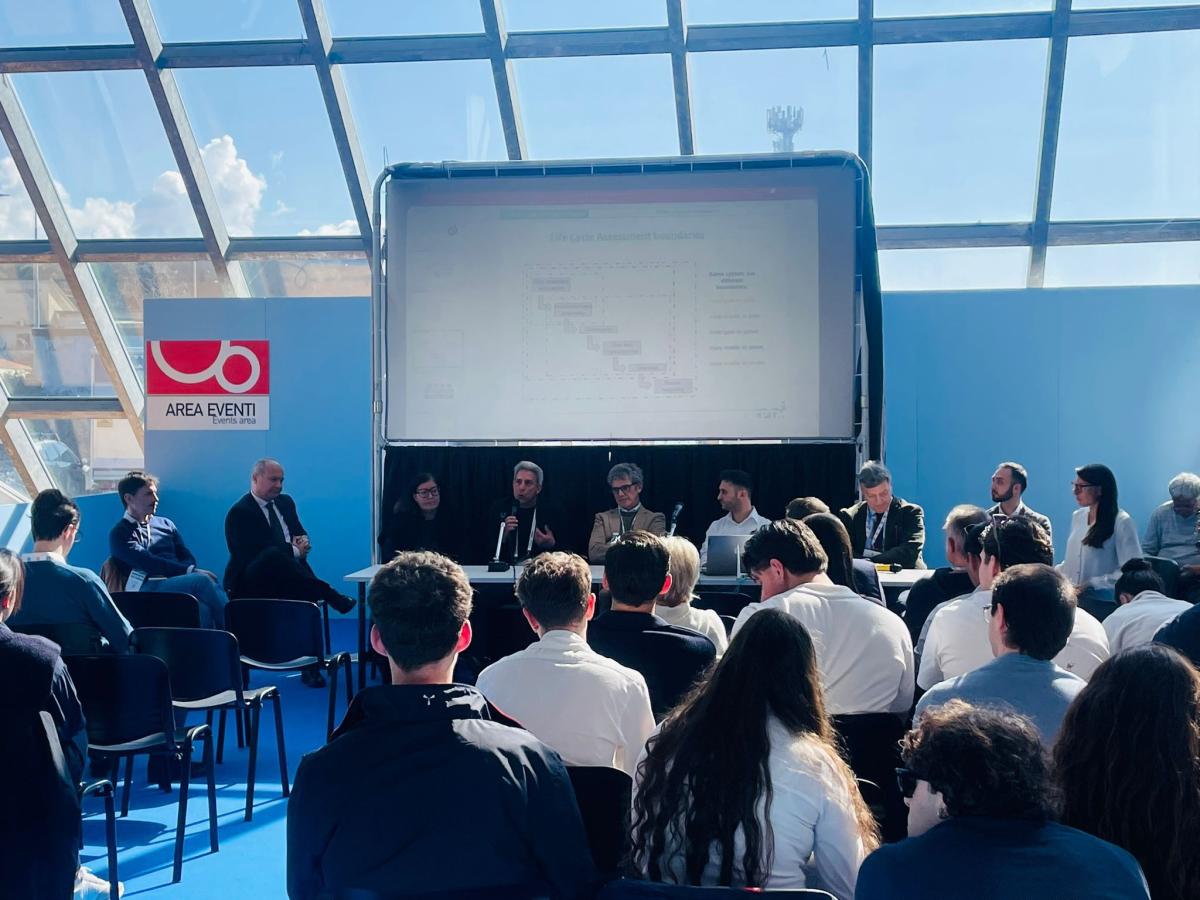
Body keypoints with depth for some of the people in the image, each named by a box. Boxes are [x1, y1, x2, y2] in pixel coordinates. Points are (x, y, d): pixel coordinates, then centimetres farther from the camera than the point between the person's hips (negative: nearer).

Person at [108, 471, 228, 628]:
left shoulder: (166, 524, 27)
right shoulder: (120, 534, 10)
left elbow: (188, 558, 18)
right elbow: (148, 563, -6)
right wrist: (190, 571, -16)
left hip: (176, 582, 5)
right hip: (148, 588, -4)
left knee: (204, 608, -33)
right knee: (202, 580, -32)